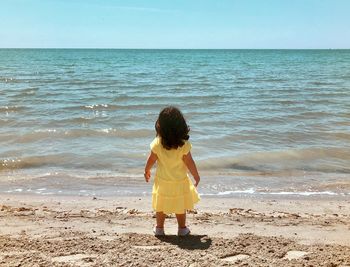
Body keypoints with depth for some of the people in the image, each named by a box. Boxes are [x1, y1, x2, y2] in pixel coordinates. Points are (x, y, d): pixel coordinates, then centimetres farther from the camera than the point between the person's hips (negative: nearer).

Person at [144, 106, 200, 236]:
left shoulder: (157, 143, -19)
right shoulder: (184, 145, -22)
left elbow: (151, 160, -6)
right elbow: (190, 163, -13)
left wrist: (147, 171, 14)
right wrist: (197, 177, 3)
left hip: (162, 181, 1)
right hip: (180, 182, -1)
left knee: (161, 206, 20)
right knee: (180, 206, 18)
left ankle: (159, 228, 34)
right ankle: (182, 229, 32)